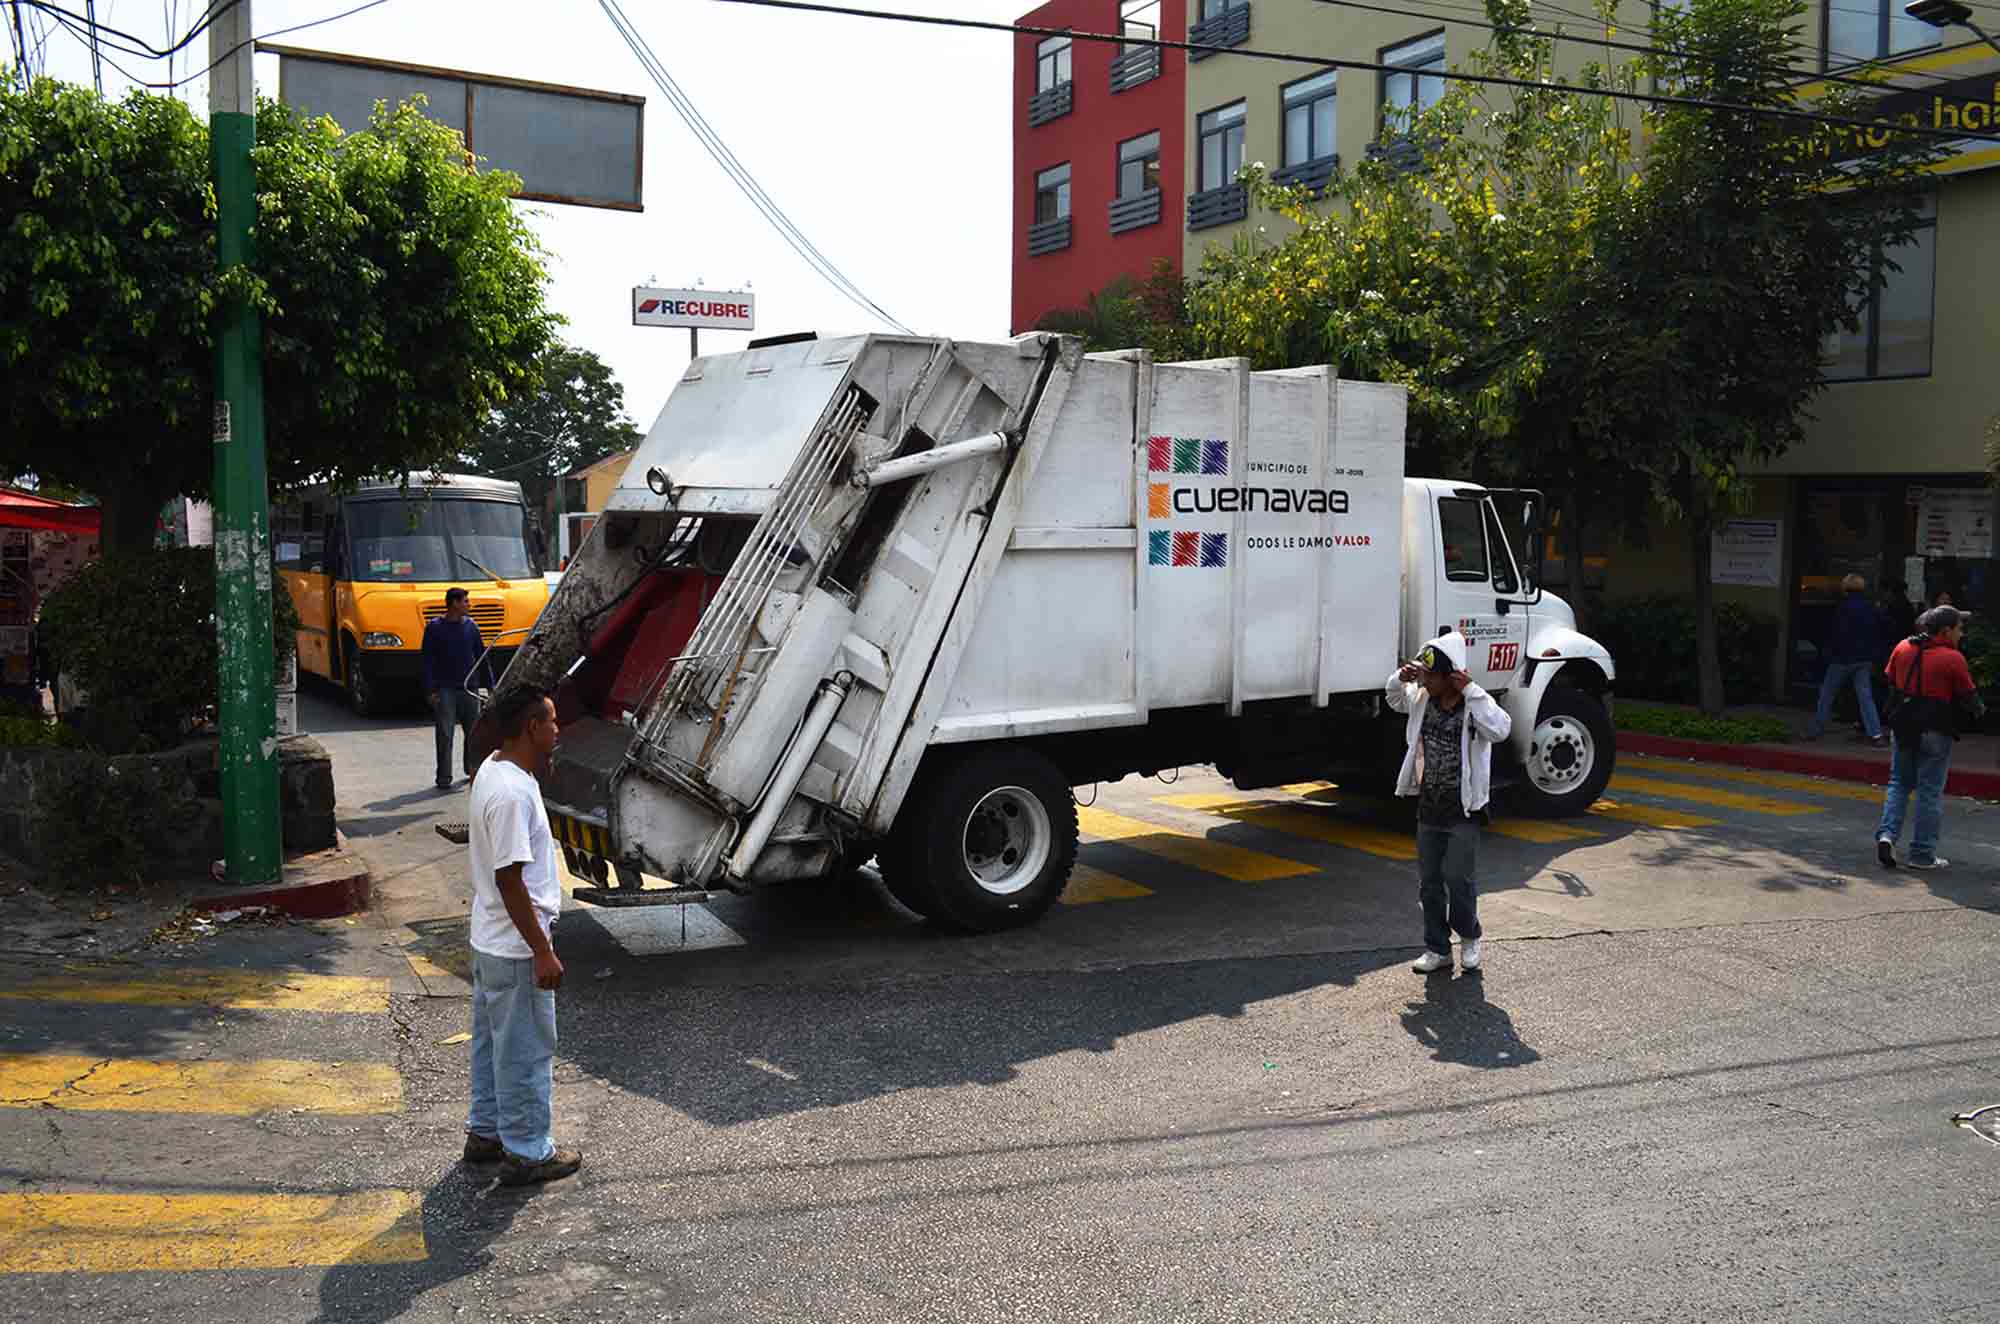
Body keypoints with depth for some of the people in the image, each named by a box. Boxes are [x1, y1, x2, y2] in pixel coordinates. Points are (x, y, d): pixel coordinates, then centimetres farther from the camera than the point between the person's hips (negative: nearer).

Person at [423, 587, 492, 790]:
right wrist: (430, 690, -10)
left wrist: (490, 685, 11)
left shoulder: (471, 626, 7)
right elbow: (428, 661, -4)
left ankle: (472, 768, 25)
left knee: (474, 730, 9)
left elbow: (481, 657, 12)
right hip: (445, 689, -4)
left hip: (469, 688, 4)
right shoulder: (435, 628, -4)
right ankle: (444, 777, 1)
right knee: (445, 734, -4)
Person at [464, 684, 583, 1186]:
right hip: (516, 949, -10)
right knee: (526, 1051, 3)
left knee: (493, 1042, 22)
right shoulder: (512, 792, -26)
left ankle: (485, 1131, 35)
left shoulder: (492, 769, 4)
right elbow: (510, 879, -26)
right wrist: (542, 952, -22)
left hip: (490, 940, 10)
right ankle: (526, 1153, 15)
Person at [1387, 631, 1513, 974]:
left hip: (1462, 810, -6)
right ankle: (1438, 949, 22)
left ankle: (1470, 938, 20)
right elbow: (1394, 699, 21)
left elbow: (1500, 729, -36)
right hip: (1428, 808, 6)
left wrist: (1470, 690, -34)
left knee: (1458, 878, -7)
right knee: (1429, 882, 10)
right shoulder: (1422, 699, 1)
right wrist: (1401, 678, 0)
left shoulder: (1474, 705, -16)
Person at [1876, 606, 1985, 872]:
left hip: (1902, 727, 5)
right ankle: (1922, 854, 7)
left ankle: (1887, 834, -2)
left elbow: (1890, 681, 15)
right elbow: (1969, 697, -6)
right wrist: (1979, 710, 15)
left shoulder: (1903, 648, 3)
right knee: (1930, 792, 3)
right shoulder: (1953, 658, -12)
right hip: (1935, 730, -5)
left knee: (1899, 783, 17)